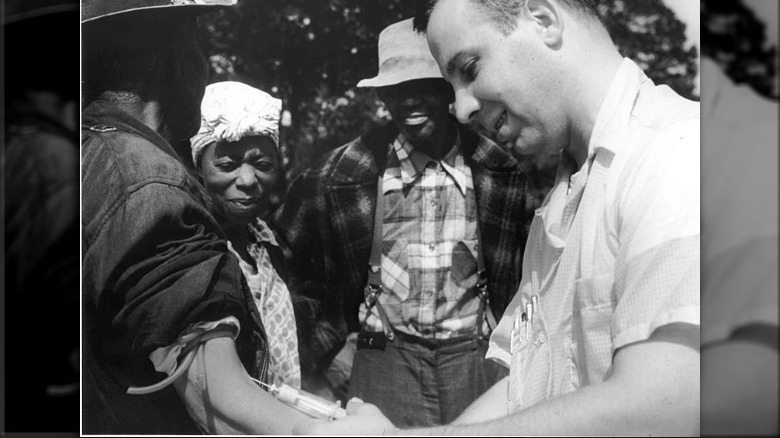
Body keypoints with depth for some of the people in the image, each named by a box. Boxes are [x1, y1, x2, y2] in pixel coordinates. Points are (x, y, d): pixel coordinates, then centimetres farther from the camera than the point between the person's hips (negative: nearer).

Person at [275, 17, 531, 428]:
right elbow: (284, 259, 7)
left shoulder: (499, 171, -2)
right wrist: (326, 346, 6)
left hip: (476, 359, 1)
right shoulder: (342, 173, -3)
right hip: (385, 360, 0)